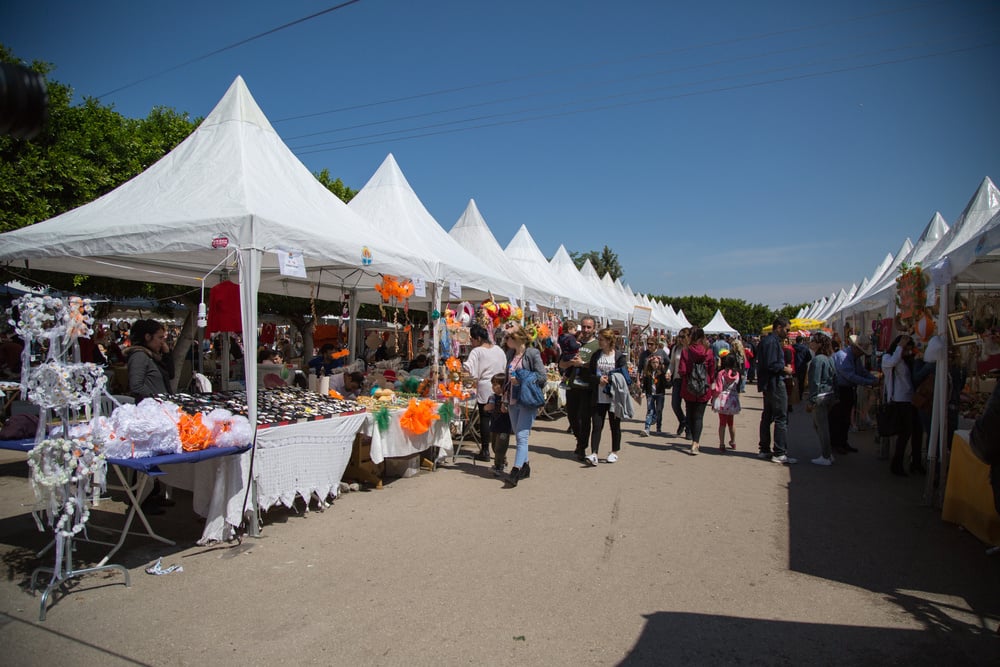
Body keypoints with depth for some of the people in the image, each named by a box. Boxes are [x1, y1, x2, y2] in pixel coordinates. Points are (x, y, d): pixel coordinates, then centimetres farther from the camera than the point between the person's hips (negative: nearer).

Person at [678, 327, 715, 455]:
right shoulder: (709, 352, -6)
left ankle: (694, 441, 25)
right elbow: (712, 372, 0)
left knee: (690, 415, 16)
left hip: (688, 388, 0)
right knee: (699, 416, 2)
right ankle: (695, 443, -9)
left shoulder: (686, 351, -8)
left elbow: (682, 370, -9)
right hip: (704, 390, 0)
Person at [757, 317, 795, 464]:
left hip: (768, 384, 11)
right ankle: (779, 453, -4)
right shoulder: (772, 341, -16)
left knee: (767, 417, 14)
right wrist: (785, 369, -9)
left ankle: (764, 450, 21)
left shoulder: (766, 340, 16)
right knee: (781, 419, -6)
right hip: (775, 383, -11)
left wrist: (784, 367, 11)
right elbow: (771, 365, -24)